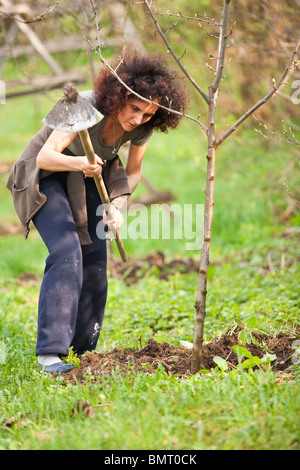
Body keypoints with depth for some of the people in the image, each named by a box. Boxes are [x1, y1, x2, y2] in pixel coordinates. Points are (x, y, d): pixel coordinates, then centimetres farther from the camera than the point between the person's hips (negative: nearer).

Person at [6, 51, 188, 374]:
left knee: (94, 262, -2)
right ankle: (50, 352, -28)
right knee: (67, 253, -24)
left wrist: (116, 208, -18)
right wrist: (80, 163, -57)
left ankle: (85, 351, 14)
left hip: (86, 180, 6)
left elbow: (132, 172, -1)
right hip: (44, 175, -6)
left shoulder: (142, 127, -17)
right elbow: (46, 156, -38)